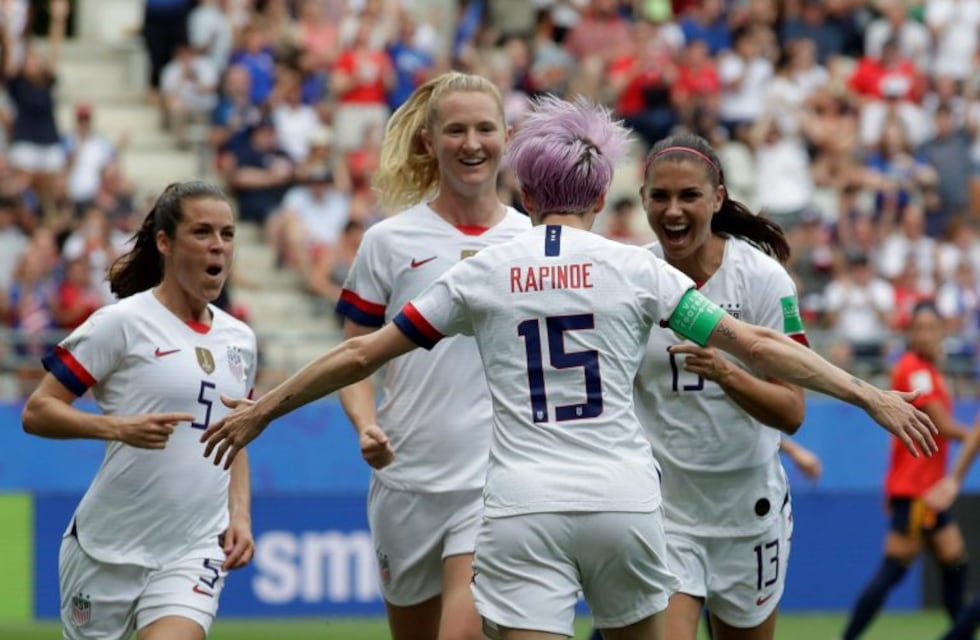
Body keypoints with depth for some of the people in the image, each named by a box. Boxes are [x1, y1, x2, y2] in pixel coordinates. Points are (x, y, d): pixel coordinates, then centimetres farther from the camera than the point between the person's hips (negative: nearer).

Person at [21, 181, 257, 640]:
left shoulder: (240, 340, 11)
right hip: (108, 548, -3)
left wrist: (240, 514, 8)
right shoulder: (123, 323, -7)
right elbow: (37, 412, -8)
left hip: (195, 553, 3)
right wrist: (118, 427, -23)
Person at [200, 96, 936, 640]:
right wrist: (870, 396, 12)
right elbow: (755, 345, 4)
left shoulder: (482, 272, 5)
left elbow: (360, 355, 10)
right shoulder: (636, 269, 3)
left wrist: (259, 412, 22)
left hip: (521, 510, -1)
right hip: (623, 502, 1)